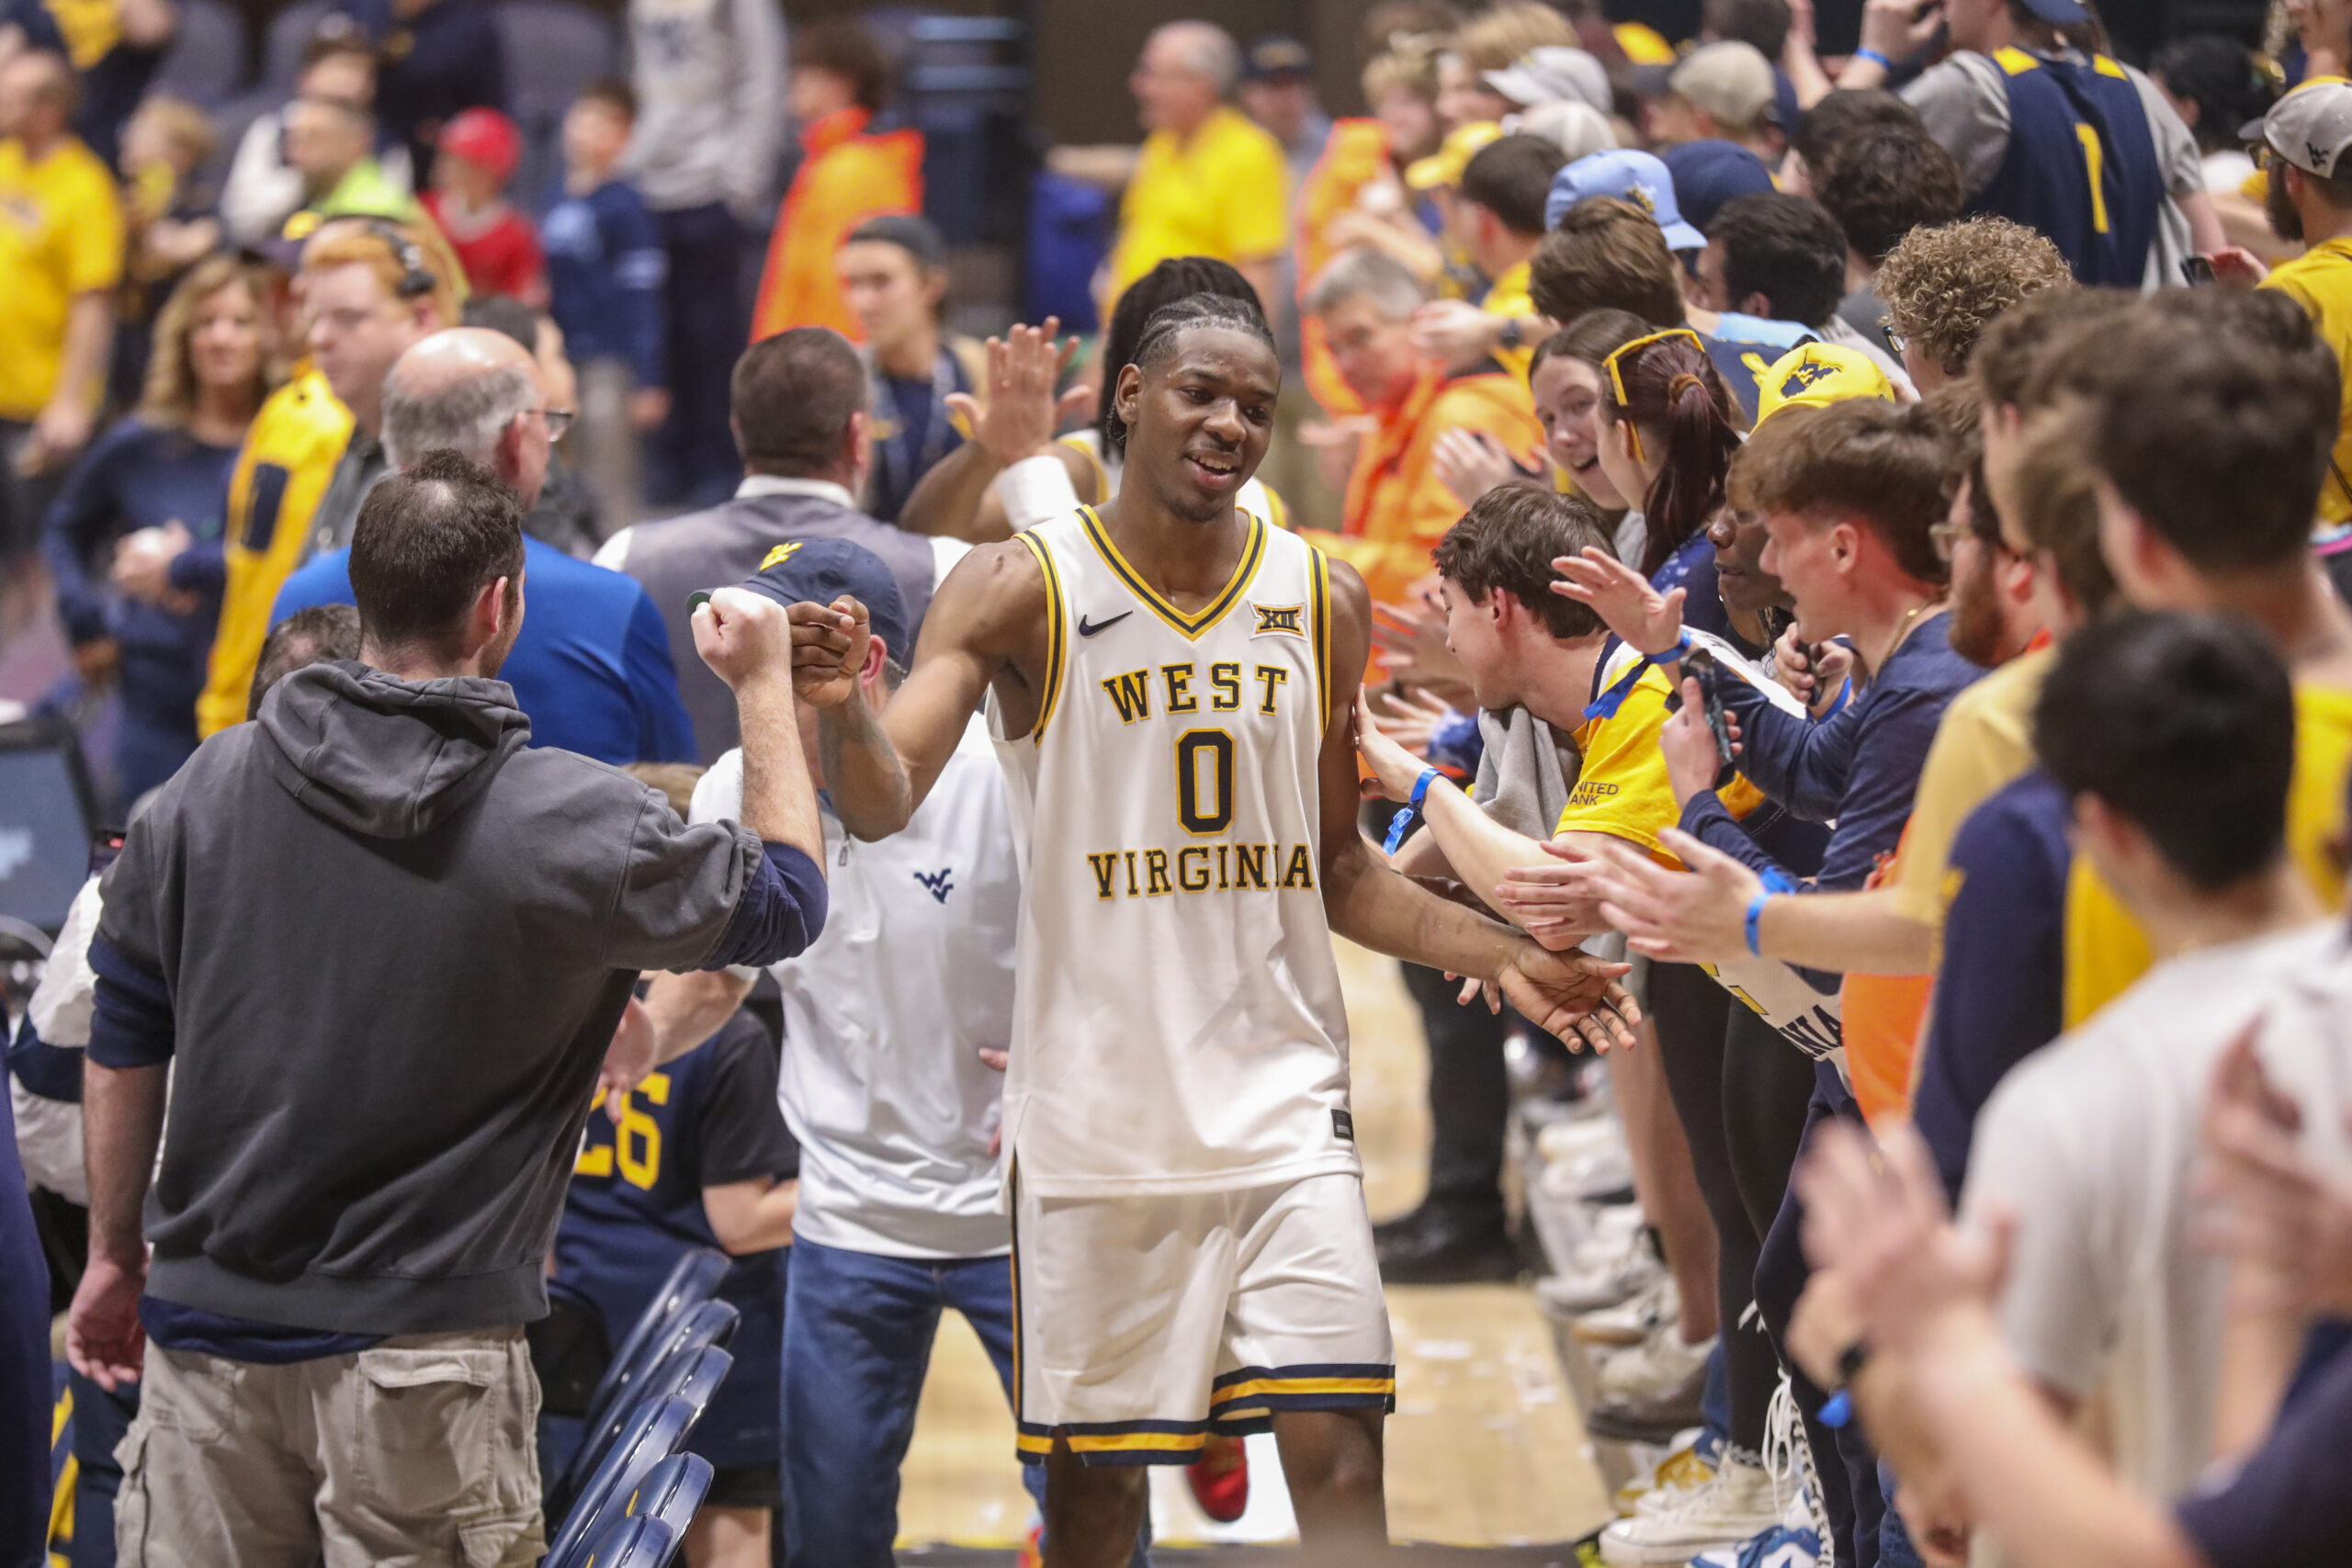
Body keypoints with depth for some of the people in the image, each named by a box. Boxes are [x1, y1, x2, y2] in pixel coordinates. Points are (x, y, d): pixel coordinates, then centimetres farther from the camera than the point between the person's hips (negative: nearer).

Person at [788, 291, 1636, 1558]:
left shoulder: (1321, 600, 7)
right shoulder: (1019, 592, -4)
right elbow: (882, 804, -15)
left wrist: (1501, 961, 5)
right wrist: (839, 706, -36)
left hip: (1280, 1097, 2)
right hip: (1093, 1109, -2)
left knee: (1337, 1454, -9)